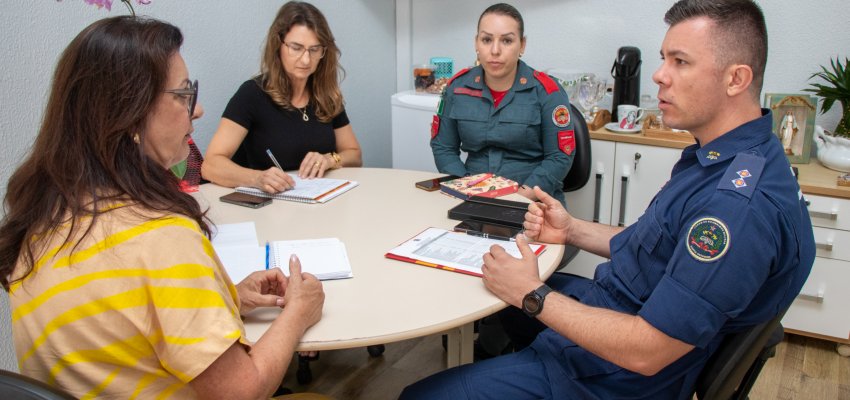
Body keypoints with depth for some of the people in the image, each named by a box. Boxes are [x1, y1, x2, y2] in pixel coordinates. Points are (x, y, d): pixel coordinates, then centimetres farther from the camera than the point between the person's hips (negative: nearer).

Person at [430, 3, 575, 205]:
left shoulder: (546, 91, -5)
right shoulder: (457, 87, 3)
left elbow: (559, 156, -4)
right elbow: (443, 148, 7)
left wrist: (521, 196, -16)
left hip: (533, 199, -2)